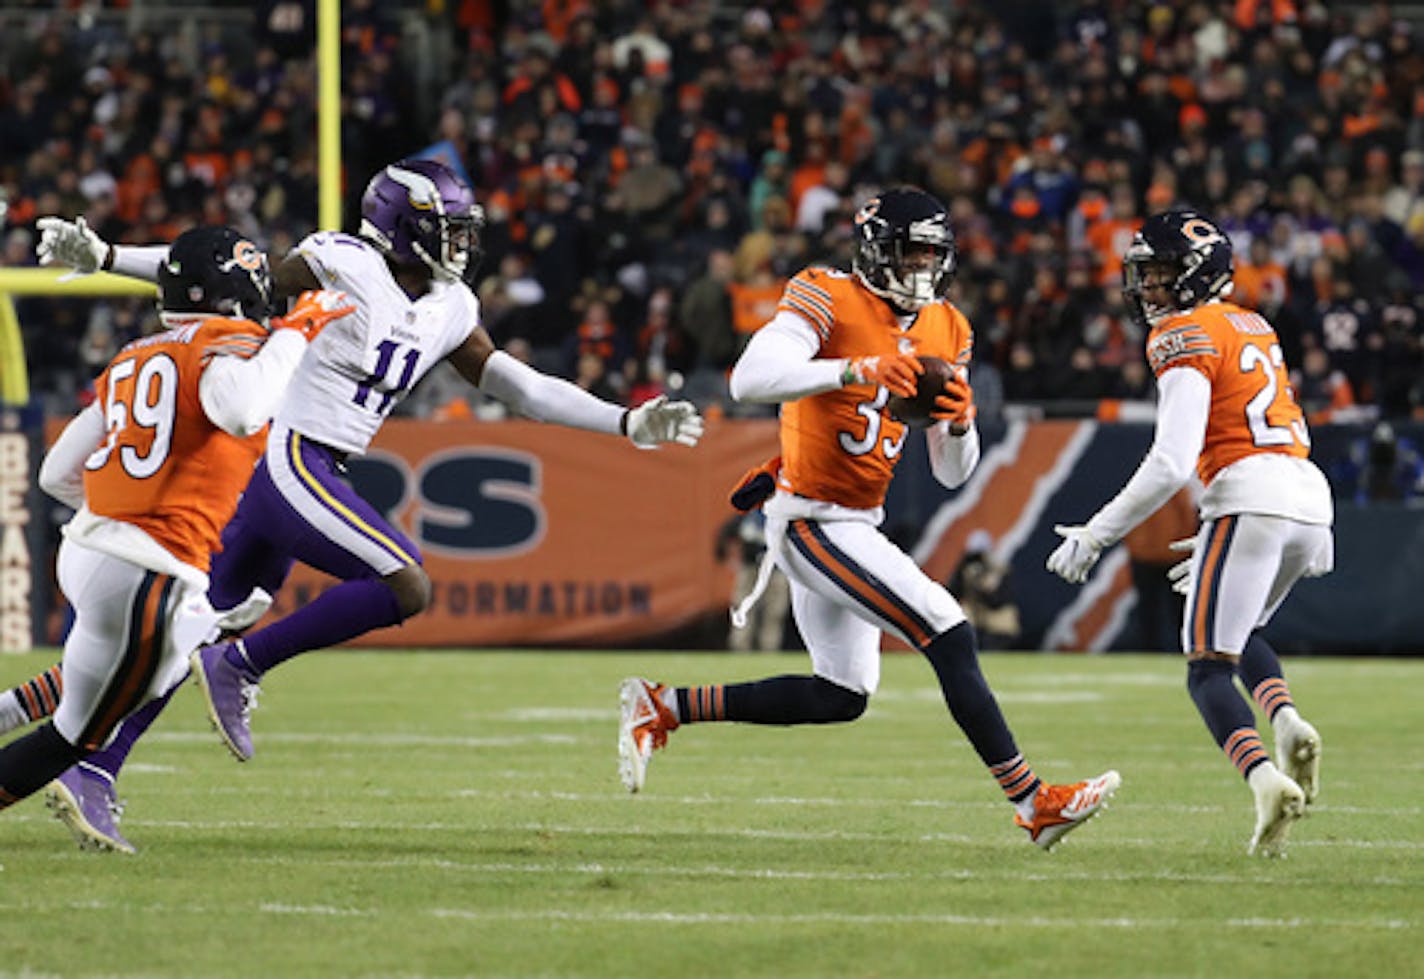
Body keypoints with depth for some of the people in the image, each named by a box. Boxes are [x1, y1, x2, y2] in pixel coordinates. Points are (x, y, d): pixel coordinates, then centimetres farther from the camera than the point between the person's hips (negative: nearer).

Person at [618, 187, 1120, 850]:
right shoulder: (830, 300, -13)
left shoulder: (945, 332, 10)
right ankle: (1033, 802, -14)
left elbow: (952, 473, 12)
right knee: (950, 637, -16)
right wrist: (855, 369, -35)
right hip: (813, 519, -9)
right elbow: (750, 379, -29)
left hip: (857, 523, 9)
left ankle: (661, 708, 22)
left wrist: (959, 422, -10)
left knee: (840, 697, 15)